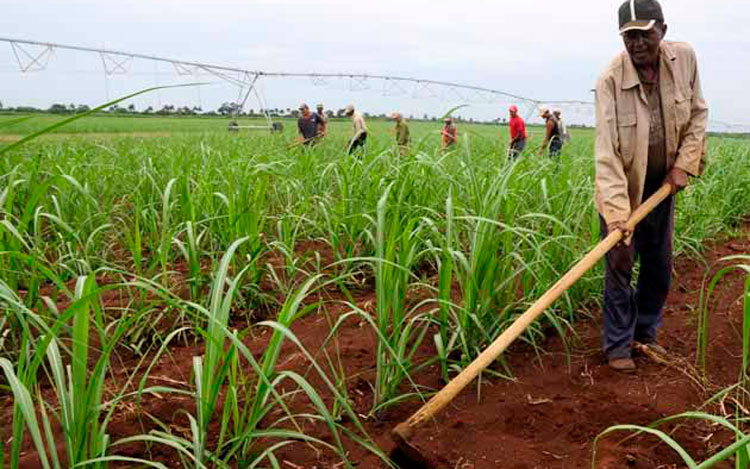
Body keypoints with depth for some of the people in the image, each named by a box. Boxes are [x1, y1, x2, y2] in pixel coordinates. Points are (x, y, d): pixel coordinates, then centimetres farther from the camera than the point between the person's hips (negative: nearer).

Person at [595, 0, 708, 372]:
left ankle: (646, 332, 33)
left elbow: (698, 114, 3)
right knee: (619, 265, 0)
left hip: (662, 184, 5)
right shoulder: (610, 81, -24)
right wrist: (616, 209, -37)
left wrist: (684, 164, -7)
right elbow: (606, 150, -30)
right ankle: (618, 345, 15)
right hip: (622, 187, -4)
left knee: (660, 266, 14)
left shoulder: (684, 58, -11)